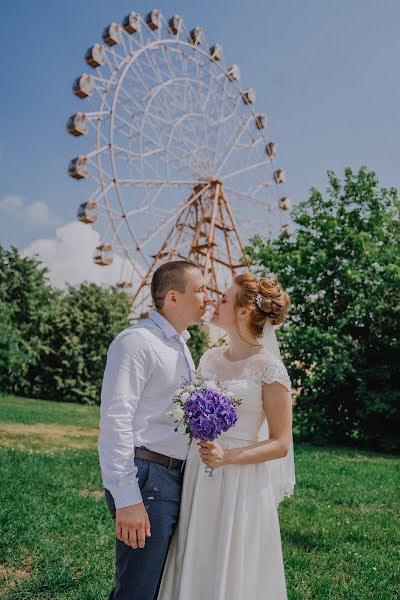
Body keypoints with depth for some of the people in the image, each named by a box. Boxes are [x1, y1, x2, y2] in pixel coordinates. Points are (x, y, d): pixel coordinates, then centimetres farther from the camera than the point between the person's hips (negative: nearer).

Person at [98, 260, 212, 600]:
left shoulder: (180, 346, 16)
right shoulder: (137, 341, -13)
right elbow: (115, 421, -20)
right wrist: (126, 499, -22)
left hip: (175, 478, 9)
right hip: (146, 477, -9)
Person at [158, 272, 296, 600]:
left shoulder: (269, 368, -12)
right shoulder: (210, 358, 7)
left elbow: (281, 444, -11)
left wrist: (227, 457, -22)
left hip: (240, 486, -6)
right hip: (198, 480, 6)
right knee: (194, 571, 15)